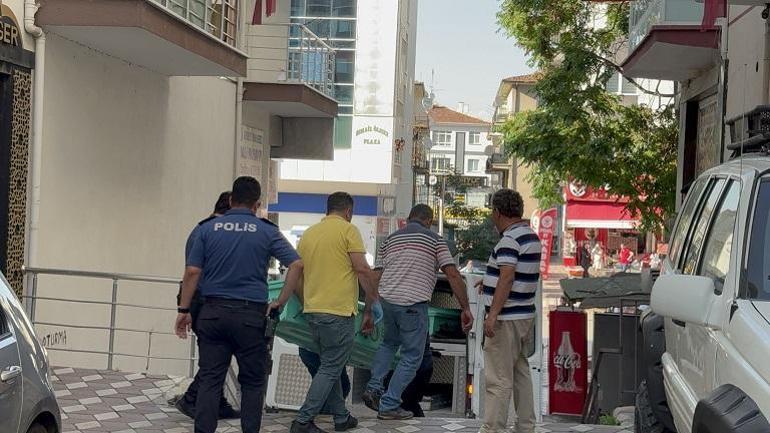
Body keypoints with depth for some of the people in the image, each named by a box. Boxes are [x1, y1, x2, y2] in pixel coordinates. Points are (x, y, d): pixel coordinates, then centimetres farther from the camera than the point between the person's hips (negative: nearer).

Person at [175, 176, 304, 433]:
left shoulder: (208, 229, 4)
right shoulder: (267, 232, 1)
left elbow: (192, 272, -1)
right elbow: (296, 265, -7)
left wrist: (184, 310, 5)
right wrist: (281, 302, 0)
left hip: (213, 312, 1)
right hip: (251, 315, -1)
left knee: (209, 380, 5)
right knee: (252, 382, 9)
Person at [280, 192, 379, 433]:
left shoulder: (308, 234, 15)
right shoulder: (348, 230, -5)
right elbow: (363, 270, -13)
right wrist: (370, 308, -6)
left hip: (312, 311, 7)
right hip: (338, 311, -7)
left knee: (330, 366, 17)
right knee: (331, 369, -1)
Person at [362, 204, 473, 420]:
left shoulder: (390, 239, 15)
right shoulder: (434, 240, 4)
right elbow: (453, 275, -5)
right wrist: (465, 309, -3)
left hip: (387, 300, 5)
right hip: (414, 304, -5)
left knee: (390, 343, 30)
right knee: (411, 357, 8)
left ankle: (374, 388, 19)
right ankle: (388, 405, 7)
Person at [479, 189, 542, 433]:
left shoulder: (509, 240, -17)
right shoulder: (531, 236, 13)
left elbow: (507, 278, -26)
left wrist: (493, 314, -29)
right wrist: (491, 281, 37)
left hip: (506, 319, -10)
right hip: (525, 316, 10)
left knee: (498, 379, -6)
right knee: (521, 373, 17)